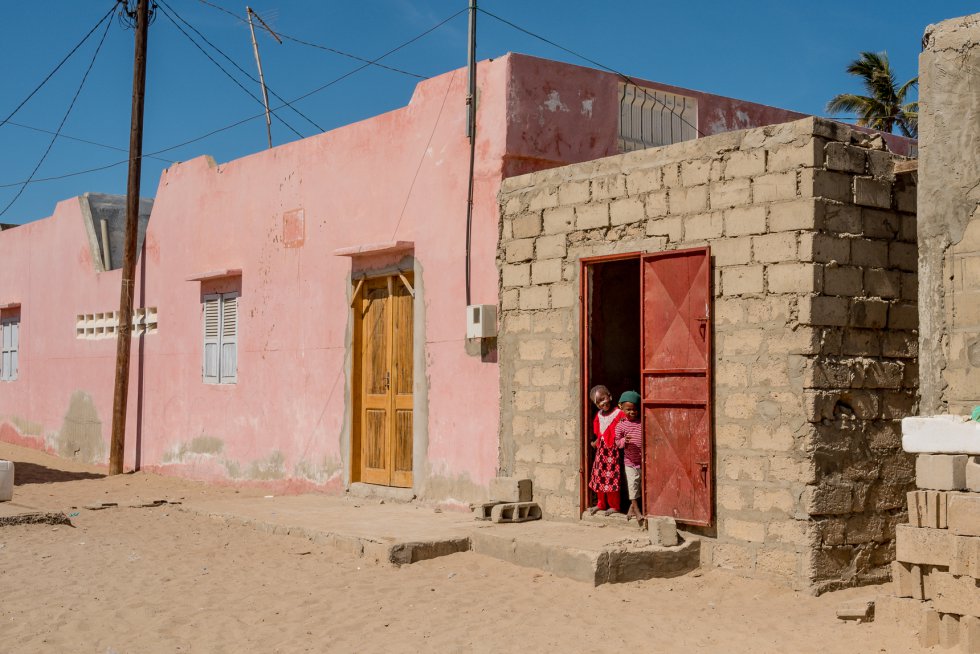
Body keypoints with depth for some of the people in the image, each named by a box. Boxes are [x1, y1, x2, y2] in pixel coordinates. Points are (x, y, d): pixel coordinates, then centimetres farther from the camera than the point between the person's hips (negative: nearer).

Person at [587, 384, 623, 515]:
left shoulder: (618, 414, -11)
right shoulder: (599, 415, 10)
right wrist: (596, 442, 8)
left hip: (612, 451, -7)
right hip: (601, 450, 7)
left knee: (611, 478, -4)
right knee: (599, 477, 11)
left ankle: (614, 506, 8)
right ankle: (601, 504, 24)